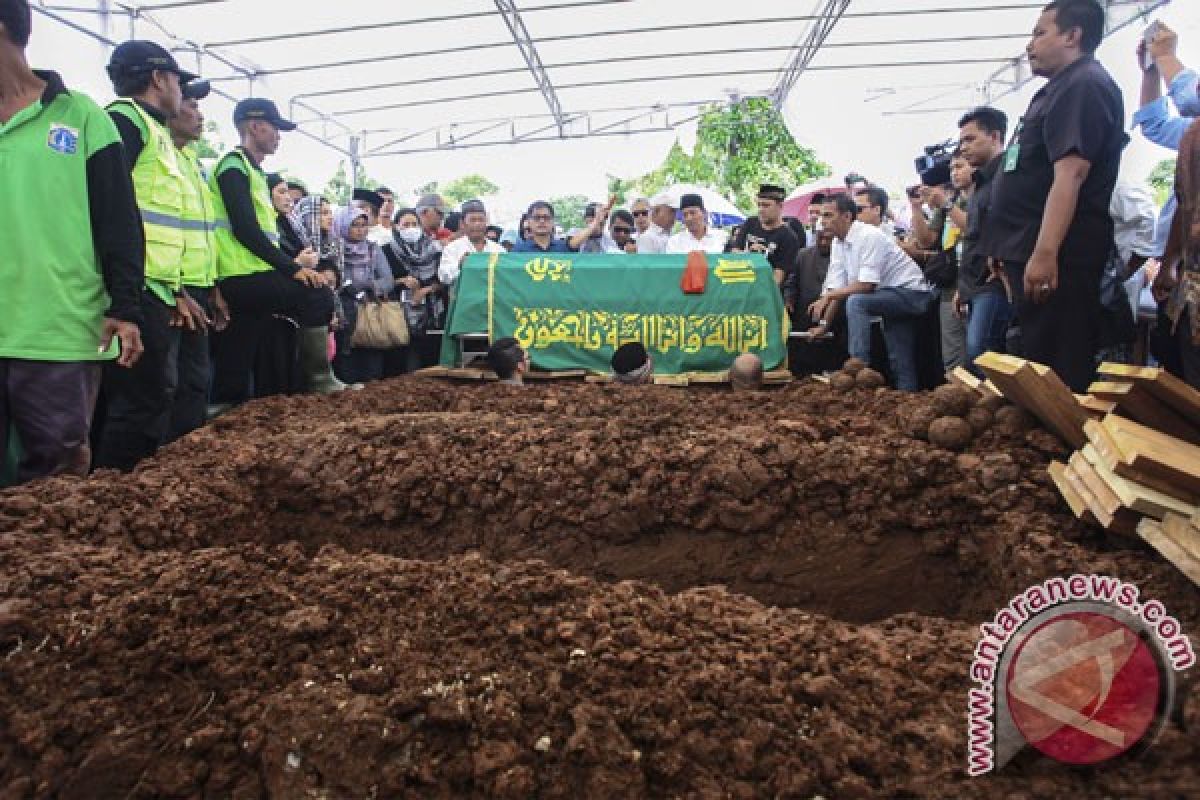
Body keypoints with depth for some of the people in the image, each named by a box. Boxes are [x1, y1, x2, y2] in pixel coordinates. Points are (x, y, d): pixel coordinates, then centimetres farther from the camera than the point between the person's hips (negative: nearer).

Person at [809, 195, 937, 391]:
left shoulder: (870, 236, -22)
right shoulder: (838, 242, 3)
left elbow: (866, 285, -27)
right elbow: (837, 288, 4)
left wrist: (826, 297, -22)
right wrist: (825, 325, 0)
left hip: (911, 292, -9)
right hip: (890, 297, 9)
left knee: (856, 302, -29)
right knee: (901, 366, 9)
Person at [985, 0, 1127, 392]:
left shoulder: (1084, 85, -9)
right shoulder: (1065, 88, 24)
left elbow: (1071, 172, -21)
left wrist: (1045, 252, -28)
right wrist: (1013, 249, 27)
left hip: (1055, 256, -11)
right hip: (1034, 251, 11)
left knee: (1057, 373, -8)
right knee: (1040, 365, 15)